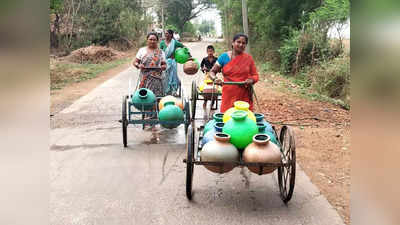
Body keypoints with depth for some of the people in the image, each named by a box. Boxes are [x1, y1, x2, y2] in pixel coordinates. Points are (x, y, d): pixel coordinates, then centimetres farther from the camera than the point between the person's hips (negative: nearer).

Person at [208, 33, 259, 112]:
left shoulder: (248, 58, 7)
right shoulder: (224, 56, 5)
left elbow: (255, 75, 11)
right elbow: (212, 71, 8)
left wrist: (251, 80, -11)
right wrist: (215, 79, -14)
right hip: (229, 96, -1)